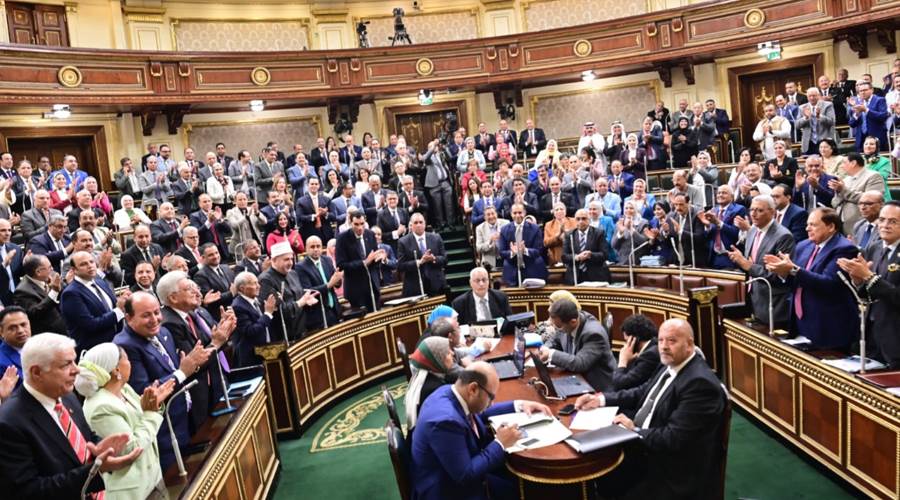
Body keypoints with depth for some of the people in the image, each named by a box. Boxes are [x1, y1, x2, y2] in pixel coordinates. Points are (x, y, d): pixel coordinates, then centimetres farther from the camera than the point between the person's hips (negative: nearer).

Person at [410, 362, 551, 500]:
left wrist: (519, 405, 8)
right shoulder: (446, 420, -33)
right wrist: (500, 443, -19)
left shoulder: (450, 391, -6)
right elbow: (465, 476, -27)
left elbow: (480, 413, 14)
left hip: (465, 472, 8)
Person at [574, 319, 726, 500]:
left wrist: (634, 430, -18)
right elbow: (642, 393, 15)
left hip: (673, 471, -8)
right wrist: (601, 399, 4)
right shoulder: (670, 366, 5)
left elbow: (674, 439, -27)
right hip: (643, 445, 9)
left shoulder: (700, 383, -24)